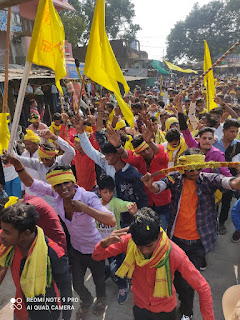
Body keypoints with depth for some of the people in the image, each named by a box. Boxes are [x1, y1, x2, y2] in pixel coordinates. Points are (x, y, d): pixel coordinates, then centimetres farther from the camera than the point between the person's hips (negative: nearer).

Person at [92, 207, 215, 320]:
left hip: (165, 310, -1)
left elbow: (203, 287, -23)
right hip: (139, 307, 1)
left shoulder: (175, 254, -32)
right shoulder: (128, 241, -26)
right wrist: (105, 243, -40)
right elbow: (96, 256, -18)